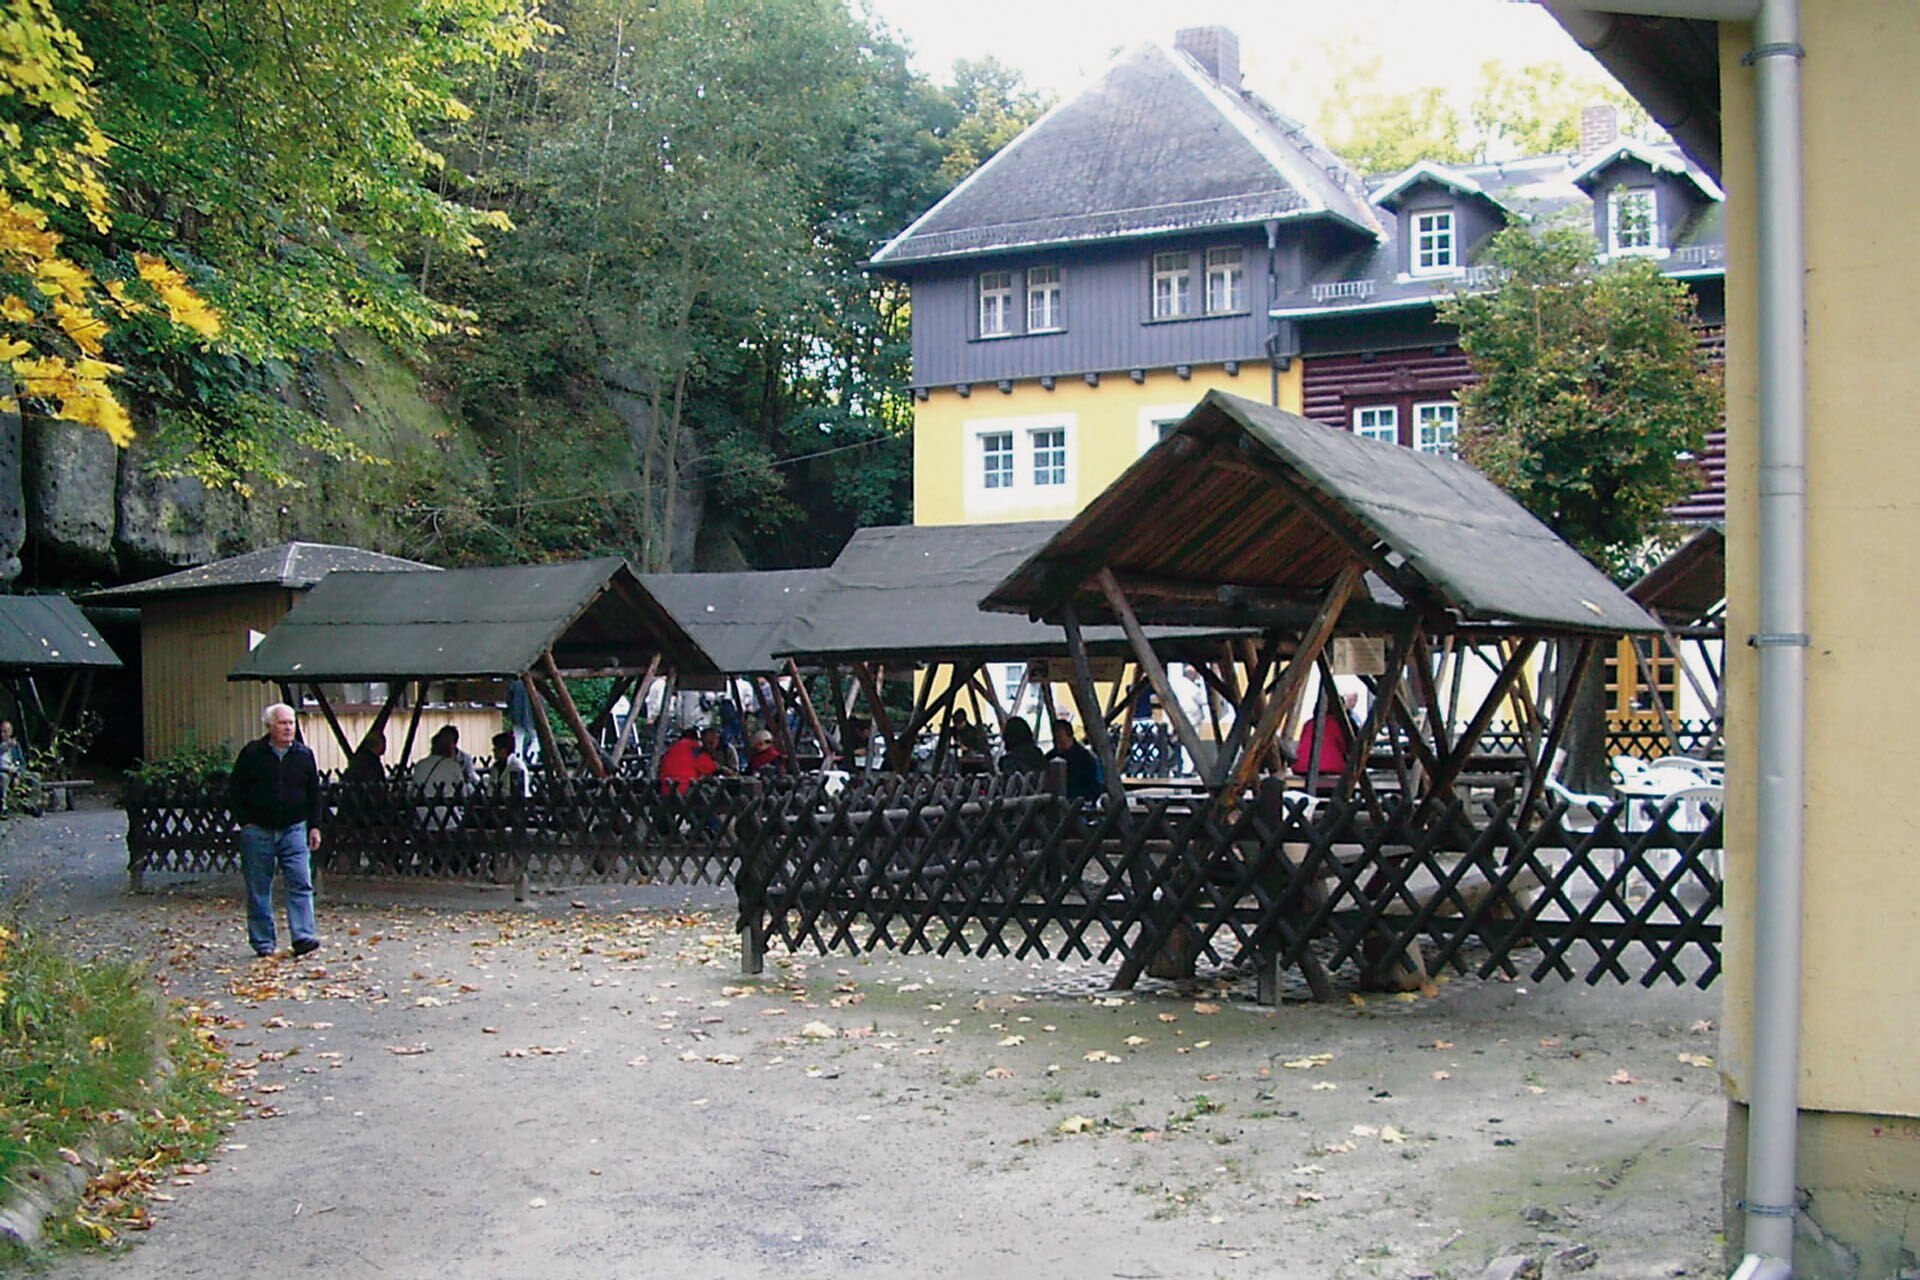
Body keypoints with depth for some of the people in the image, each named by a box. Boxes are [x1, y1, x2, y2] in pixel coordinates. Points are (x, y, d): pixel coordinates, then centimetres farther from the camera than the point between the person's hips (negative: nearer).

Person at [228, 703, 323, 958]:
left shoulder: (304, 755, 6)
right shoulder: (252, 754, -1)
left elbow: (314, 793, 13)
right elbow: (234, 790, 5)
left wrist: (314, 826, 7)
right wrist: (245, 822, -3)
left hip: (293, 829, 1)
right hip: (258, 831, -1)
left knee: (301, 884, -10)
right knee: (259, 890, 4)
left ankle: (303, 937, -12)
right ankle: (263, 944, 11)